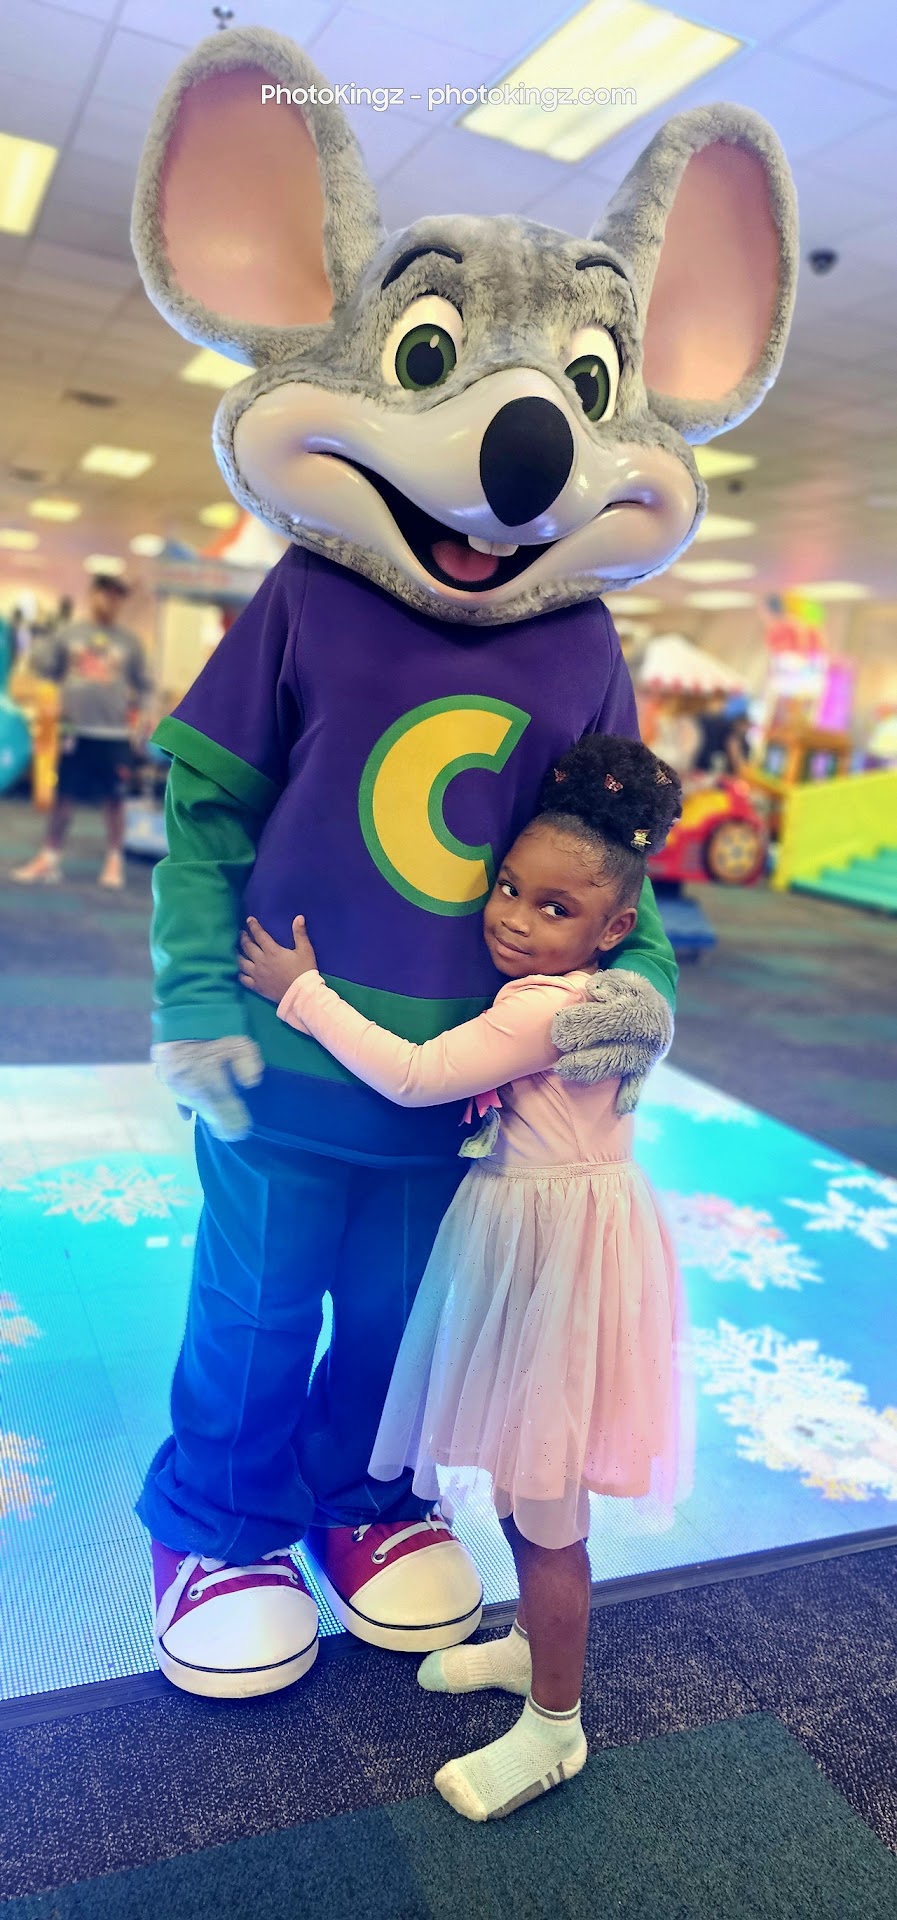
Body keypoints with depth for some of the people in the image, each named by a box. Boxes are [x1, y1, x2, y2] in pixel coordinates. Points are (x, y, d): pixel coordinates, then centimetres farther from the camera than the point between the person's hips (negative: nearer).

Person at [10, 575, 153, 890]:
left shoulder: (128, 640, 5)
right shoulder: (70, 633, 5)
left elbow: (144, 684, 11)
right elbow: (46, 667, 7)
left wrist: (137, 709, -2)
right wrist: (40, 646, -11)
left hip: (114, 733, 0)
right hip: (76, 730, 0)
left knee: (114, 798, 5)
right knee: (64, 795, 4)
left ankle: (114, 862, 15)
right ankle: (49, 859, 12)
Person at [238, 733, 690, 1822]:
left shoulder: (547, 1006, -25)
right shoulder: (556, 992, 6)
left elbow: (415, 1078, -27)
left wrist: (302, 990, -19)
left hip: (559, 1254, -10)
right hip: (519, 1240, 10)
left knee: (543, 1506, 5)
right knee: (514, 1479, 24)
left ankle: (553, 1726, 24)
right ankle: (532, 1640, 46)